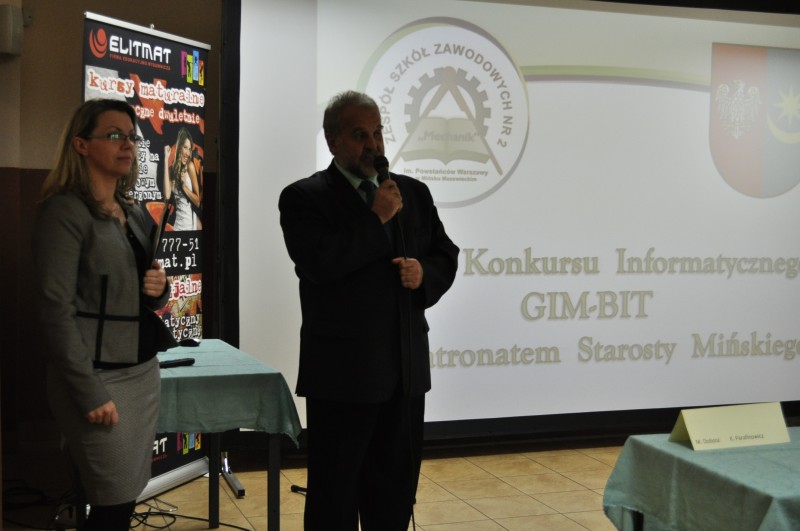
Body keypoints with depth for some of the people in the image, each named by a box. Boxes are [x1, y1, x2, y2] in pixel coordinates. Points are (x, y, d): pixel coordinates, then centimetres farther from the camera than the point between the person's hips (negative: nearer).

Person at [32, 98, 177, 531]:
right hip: (98, 377, -7)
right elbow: (55, 309, -16)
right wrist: (90, 393, -19)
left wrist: (159, 289, -1)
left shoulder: (135, 214, 14)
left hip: (144, 372, 7)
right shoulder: (65, 211, -10)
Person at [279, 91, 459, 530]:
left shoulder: (413, 192, 11)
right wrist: (376, 219, -16)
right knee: (334, 493, 7)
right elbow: (319, 264, -21)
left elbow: (446, 256, 13)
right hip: (342, 370, -5)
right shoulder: (304, 197, -6)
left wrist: (424, 273, -9)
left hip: (406, 367, 5)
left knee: (396, 487, 16)